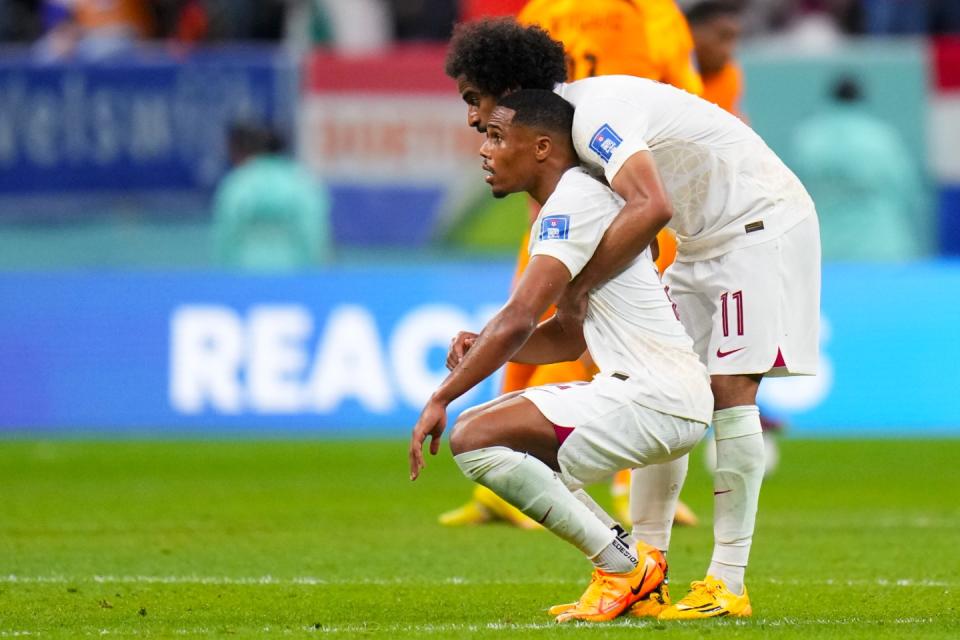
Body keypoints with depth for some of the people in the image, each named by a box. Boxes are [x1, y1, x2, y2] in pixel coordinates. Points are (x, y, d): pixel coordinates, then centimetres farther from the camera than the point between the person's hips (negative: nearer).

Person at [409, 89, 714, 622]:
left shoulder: (573, 203, -12)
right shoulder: (580, 199, 20)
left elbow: (519, 321, -22)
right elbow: (571, 336, 24)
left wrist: (442, 399, -17)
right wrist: (484, 348, 8)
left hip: (654, 398, -10)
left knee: (474, 438, -16)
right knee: (495, 432, 20)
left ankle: (623, 568, -8)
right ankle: (632, 567, 12)